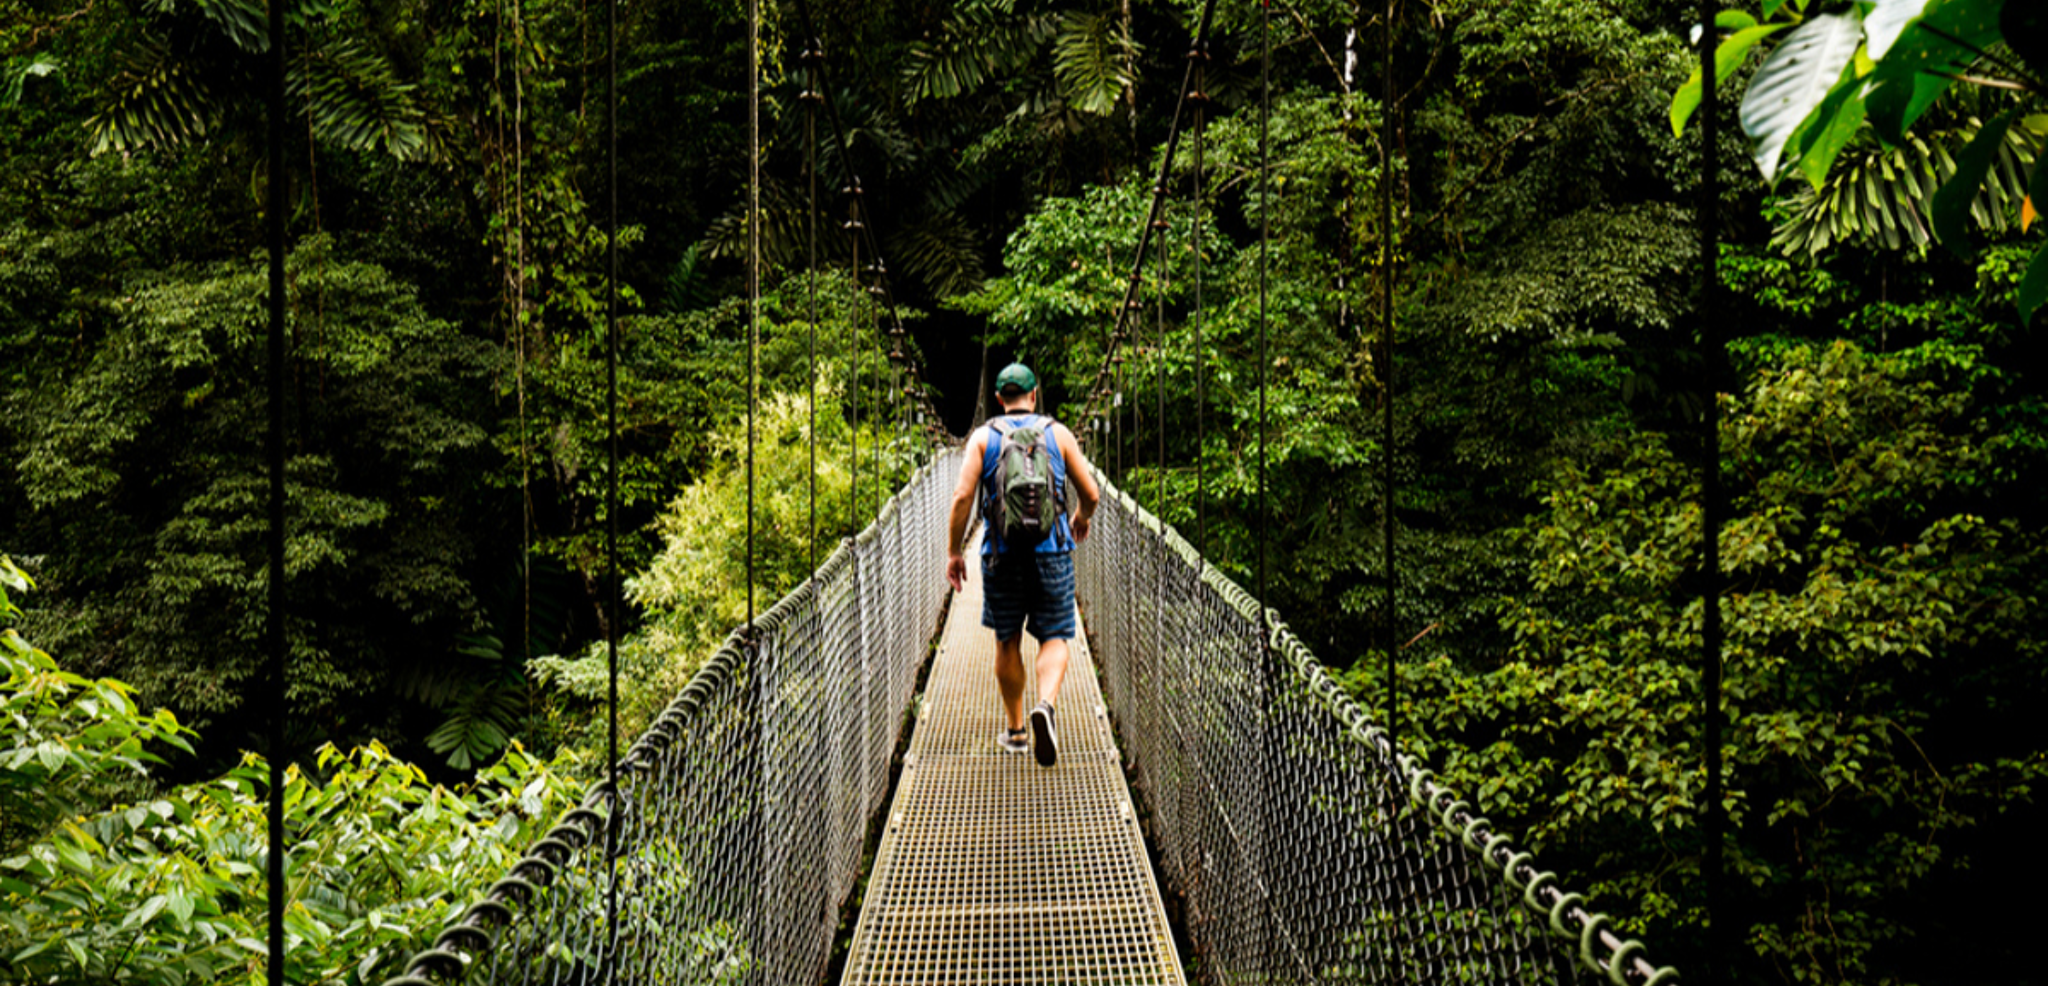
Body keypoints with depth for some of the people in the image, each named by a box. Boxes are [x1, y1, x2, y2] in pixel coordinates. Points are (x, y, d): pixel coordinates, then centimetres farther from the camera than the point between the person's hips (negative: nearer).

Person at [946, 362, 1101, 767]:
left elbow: (962, 496, -7)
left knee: (1007, 642, 15)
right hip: (1052, 551, -1)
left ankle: (1014, 729, 24)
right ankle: (1046, 705, -23)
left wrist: (953, 551, 1)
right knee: (1054, 638, 5)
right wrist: (1081, 519, 26)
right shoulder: (1058, 434, 5)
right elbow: (1091, 494, 4)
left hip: (1002, 554, 1)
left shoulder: (983, 437, 3)